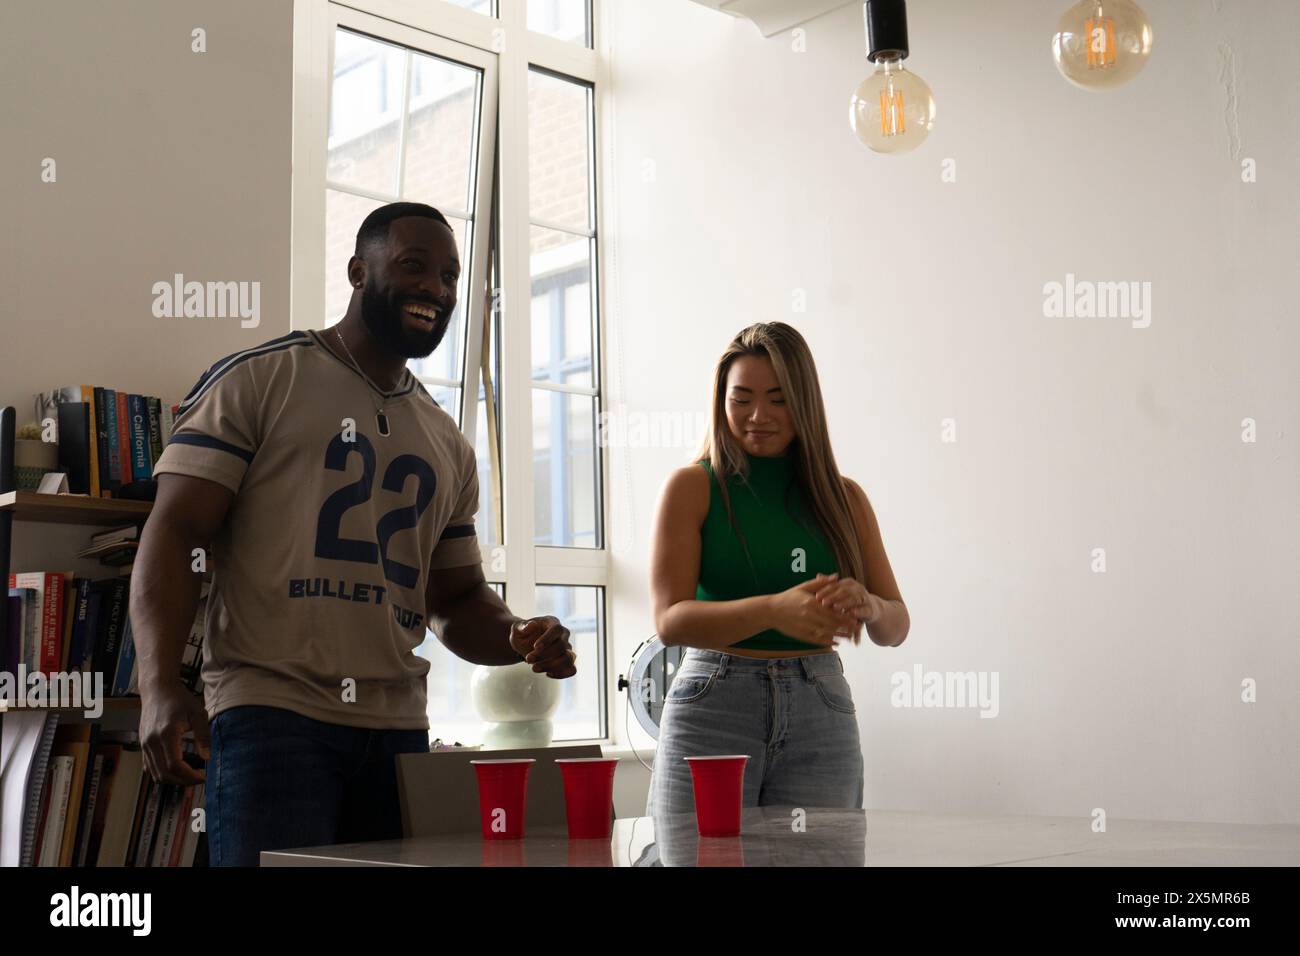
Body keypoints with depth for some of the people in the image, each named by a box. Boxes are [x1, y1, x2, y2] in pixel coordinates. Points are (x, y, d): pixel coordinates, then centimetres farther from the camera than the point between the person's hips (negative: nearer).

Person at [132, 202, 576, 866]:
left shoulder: (448, 445, 18)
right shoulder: (257, 380, 2)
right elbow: (172, 535, -5)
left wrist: (519, 638, 0)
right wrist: (160, 686, -18)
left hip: (399, 729, 6)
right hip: (269, 711, -5)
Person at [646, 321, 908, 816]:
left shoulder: (844, 497, 9)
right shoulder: (692, 487, 0)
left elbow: (896, 626, 7)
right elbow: (669, 619, -10)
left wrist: (867, 605, -17)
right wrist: (771, 610, -26)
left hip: (821, 711, 3)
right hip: (712, 705, -2)